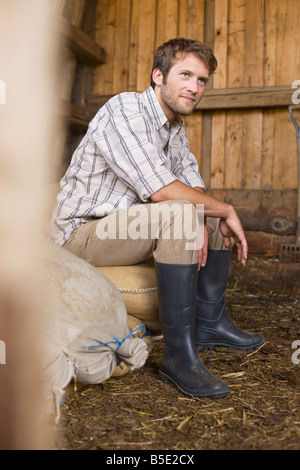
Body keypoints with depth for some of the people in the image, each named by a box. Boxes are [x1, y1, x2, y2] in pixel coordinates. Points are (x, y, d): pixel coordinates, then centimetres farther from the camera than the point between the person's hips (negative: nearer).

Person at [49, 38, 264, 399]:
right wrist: (226, 211, -18)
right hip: (81, 232, -9)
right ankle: (179, 355, -26)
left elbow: (193, 184, 7)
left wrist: (201, 222, -15)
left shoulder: (175, 126, 11)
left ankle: (209, 322, 11)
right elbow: (160, 189, -29)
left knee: (214, 214, 8)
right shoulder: (125, 109, -19)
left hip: (128, 225, 9)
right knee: (179, 213, -32)